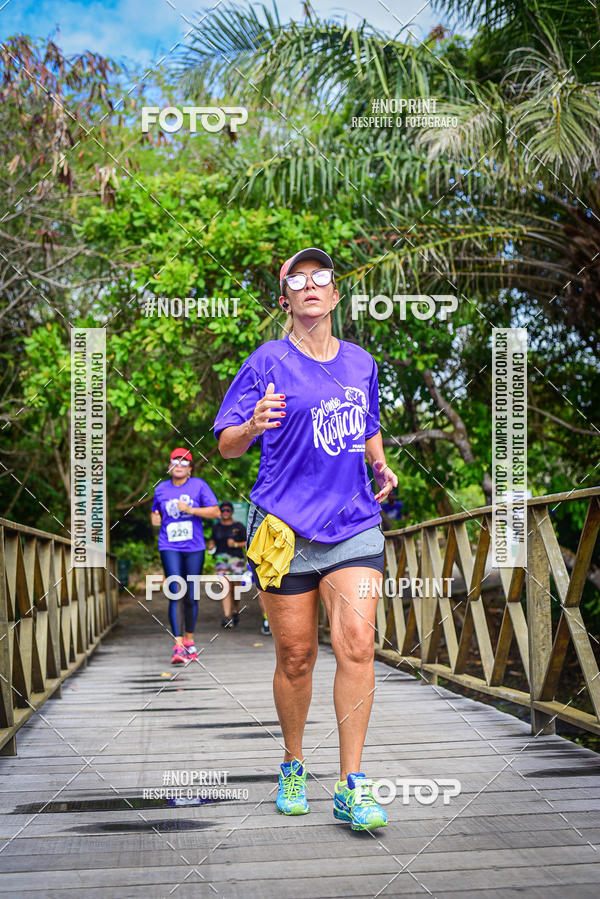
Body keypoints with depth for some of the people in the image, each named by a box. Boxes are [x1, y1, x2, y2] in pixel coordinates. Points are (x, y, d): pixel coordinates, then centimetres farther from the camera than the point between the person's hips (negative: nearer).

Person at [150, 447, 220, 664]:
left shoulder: (198, 485, 2)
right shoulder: (161, 488, 9)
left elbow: (215, 512, -4)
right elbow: (154, 511, 26)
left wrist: (191, 510, -15)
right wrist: (154, 518, 3)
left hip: (194, 548, 0)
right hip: (169, 548, 0)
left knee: (192, 596, 7)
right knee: (176, 594, -12)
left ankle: (189, 641, 24)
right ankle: (178, 646, -15)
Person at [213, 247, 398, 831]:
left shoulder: (361, 362, 14)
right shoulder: (269, 362, 1)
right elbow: (226, 445, 0)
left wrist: (380, 464, 8)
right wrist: (252, 427, -23)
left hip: (354, 524, 3)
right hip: (285, 528, -2)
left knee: (357, 644, -12)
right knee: (296, 656, 4)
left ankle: (350, 789, -4)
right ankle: (293, 767, 27)